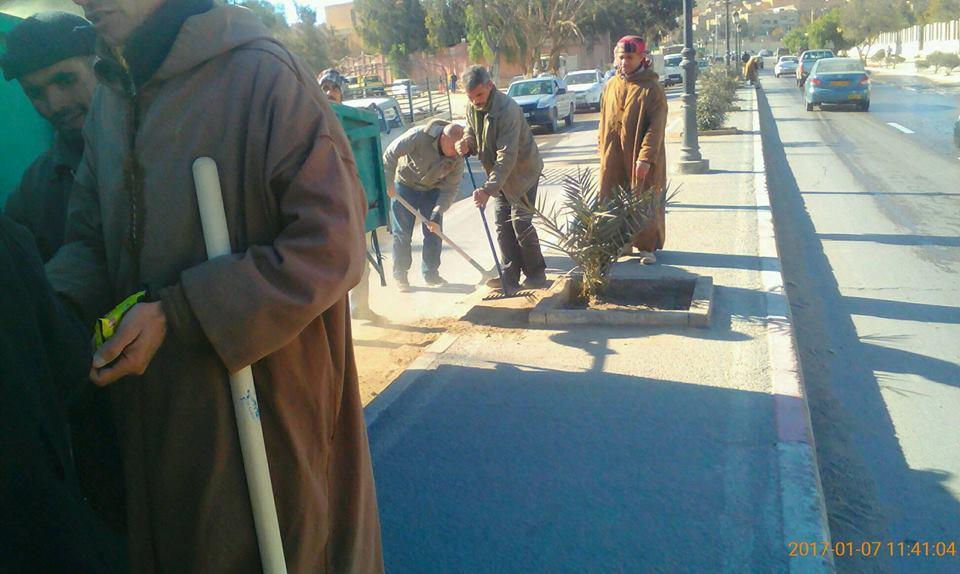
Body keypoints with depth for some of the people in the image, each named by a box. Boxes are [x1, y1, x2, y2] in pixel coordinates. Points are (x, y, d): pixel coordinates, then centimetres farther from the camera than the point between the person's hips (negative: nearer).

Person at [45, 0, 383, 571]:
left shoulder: (264, 75, -16)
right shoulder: (111, 100, 8)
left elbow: (332, 245, -21)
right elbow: (90, 239, 13)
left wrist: (177, 314, -21)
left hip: (272, 408, -6)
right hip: (155, 411, 7)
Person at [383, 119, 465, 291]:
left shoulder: (457, 158, -21)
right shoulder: (419, 136, -32)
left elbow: (450, 189, -18)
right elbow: (390, 154, -24)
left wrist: (436, 215, -26)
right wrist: (388, 184, -24)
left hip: (432, 190, 3)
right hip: (405, 186, -3)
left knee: (434, 232, 0)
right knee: (402, 233, -2)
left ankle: (431, 274, 13)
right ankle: (400, 276, 7)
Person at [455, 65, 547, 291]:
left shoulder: (507, 109, -29)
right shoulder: (472, 107, -3)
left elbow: (507, 156, -33)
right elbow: (472, 132, 14)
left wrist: (488, 189, -38)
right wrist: (467, 143, -13)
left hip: (523, 170, -8)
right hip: (500, 173, 8)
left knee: (521, 222, -8)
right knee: (503, 224, 7)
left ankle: (536, 275, 5)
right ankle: (510, 276, 14)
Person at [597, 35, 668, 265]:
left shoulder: (652, 88, -9)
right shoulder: (611, 86, 8)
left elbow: (656, 127, -15)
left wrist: (646, 157, -22)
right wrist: (602, 149, 10)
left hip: (641, 158, -5)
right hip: (613, 157, 5)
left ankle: (648, 246, 14)